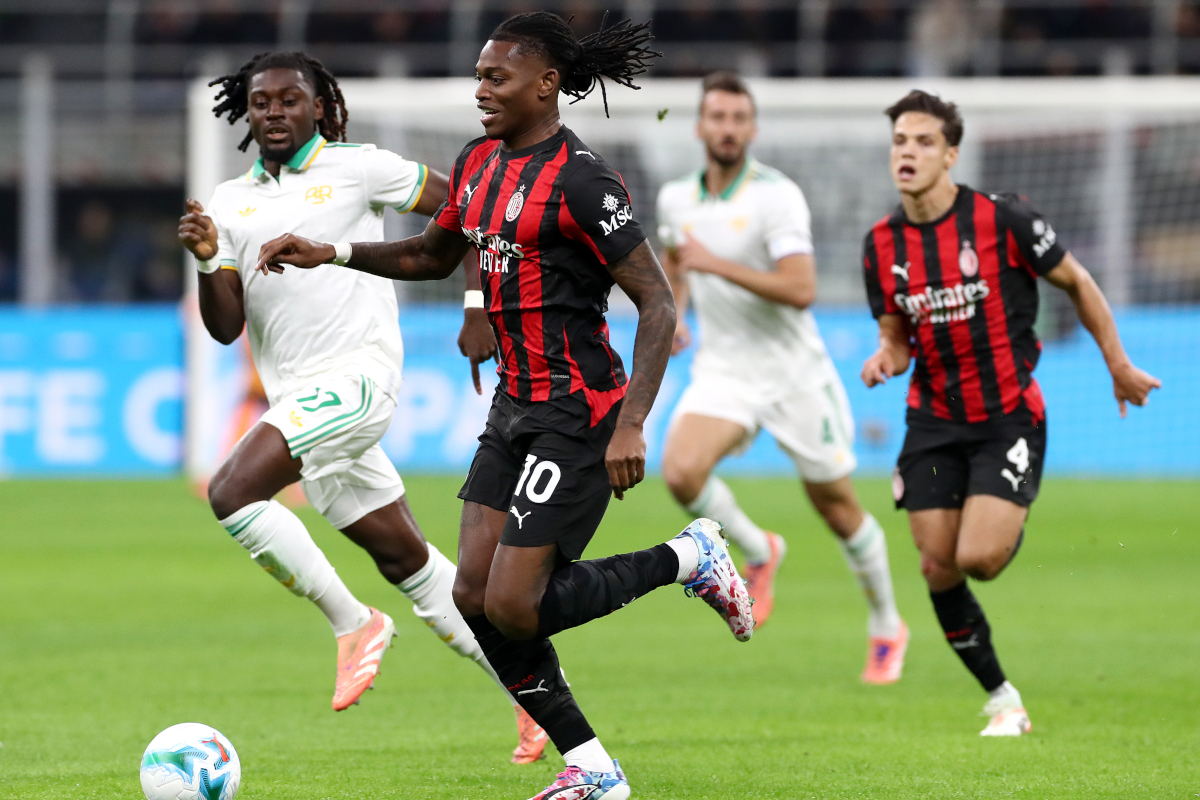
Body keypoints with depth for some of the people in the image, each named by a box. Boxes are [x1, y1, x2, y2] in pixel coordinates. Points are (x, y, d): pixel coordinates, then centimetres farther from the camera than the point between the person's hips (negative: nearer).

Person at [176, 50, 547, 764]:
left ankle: (353, 624, -12)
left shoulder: (357, 168, 0)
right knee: (405, 557, 11)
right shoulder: (232, 201, 14)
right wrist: (206, 260, -10)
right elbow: (227, 327, 9)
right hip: (296, 397, 7)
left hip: (356, 376, -7)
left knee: (233, 493, -24)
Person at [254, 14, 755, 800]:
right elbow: (433, 256, 27)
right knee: (476, 596, 1)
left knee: (513, 608, -12)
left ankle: (689, 559, 8)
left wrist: (631, 425, -26)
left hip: (576, 413, -9)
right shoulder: (480, 162, 9)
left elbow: (658, 304, -18)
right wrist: (330, 253, 14)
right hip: (516, 404, 9)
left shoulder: (580, 178, -17)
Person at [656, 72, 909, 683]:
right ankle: (758, 552, 6)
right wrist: (671, 314, 7)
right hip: (723, 372, 4)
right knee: (681, 471, -23)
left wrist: (716, 265, -28)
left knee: (836, 505, 6)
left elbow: (801, 289, -26)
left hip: (793, 373, -4)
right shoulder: (676, 198, 3)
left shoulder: (776, 195, -16)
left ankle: (887, 628, 28)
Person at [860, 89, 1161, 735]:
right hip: (934, 422, 4)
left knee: (977, 558, -18)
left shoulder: (1002, 220, -14)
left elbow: (1077, 282, 0)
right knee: (938, 571, -2)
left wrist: (1118, 365, 6)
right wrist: (885, 361, -13)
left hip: (1009, 416, -4)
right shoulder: (882, 245, 0)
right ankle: (1002, 700, 16)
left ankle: (1013, 529, 21)